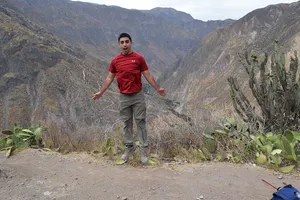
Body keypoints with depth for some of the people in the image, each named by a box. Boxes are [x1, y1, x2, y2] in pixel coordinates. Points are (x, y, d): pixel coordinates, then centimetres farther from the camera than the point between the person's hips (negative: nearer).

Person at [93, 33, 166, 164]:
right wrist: (101, 92, 7)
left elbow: (147, 75, -2)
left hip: (138, 96, -2)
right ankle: (129, 147, 27)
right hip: (124, 97, 3)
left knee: (140, 122, 3)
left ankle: (144, 150, 12)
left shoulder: (139, 58, -6)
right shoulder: (115, 61, 1)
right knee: (126, 123, 12)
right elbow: (109, 78, 8)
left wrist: (157, 88, -5)